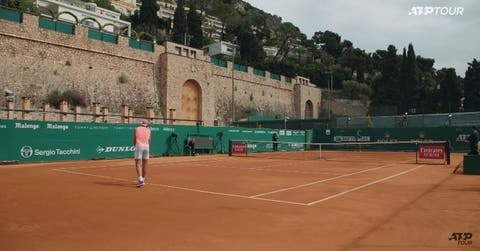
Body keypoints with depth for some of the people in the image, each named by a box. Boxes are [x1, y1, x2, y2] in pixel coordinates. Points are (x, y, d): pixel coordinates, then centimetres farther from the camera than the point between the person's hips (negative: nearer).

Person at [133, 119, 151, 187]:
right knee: (144, 165, 11)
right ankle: (143, 180, 21)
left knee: (138, 164, -6)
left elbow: (134, 140, 9)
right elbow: (148, 141, 10)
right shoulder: (148, 130, 9)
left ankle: (140, 180, -22)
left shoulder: (137, 129, 7)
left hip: (139, 146, -2)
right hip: (146, 147, 2)